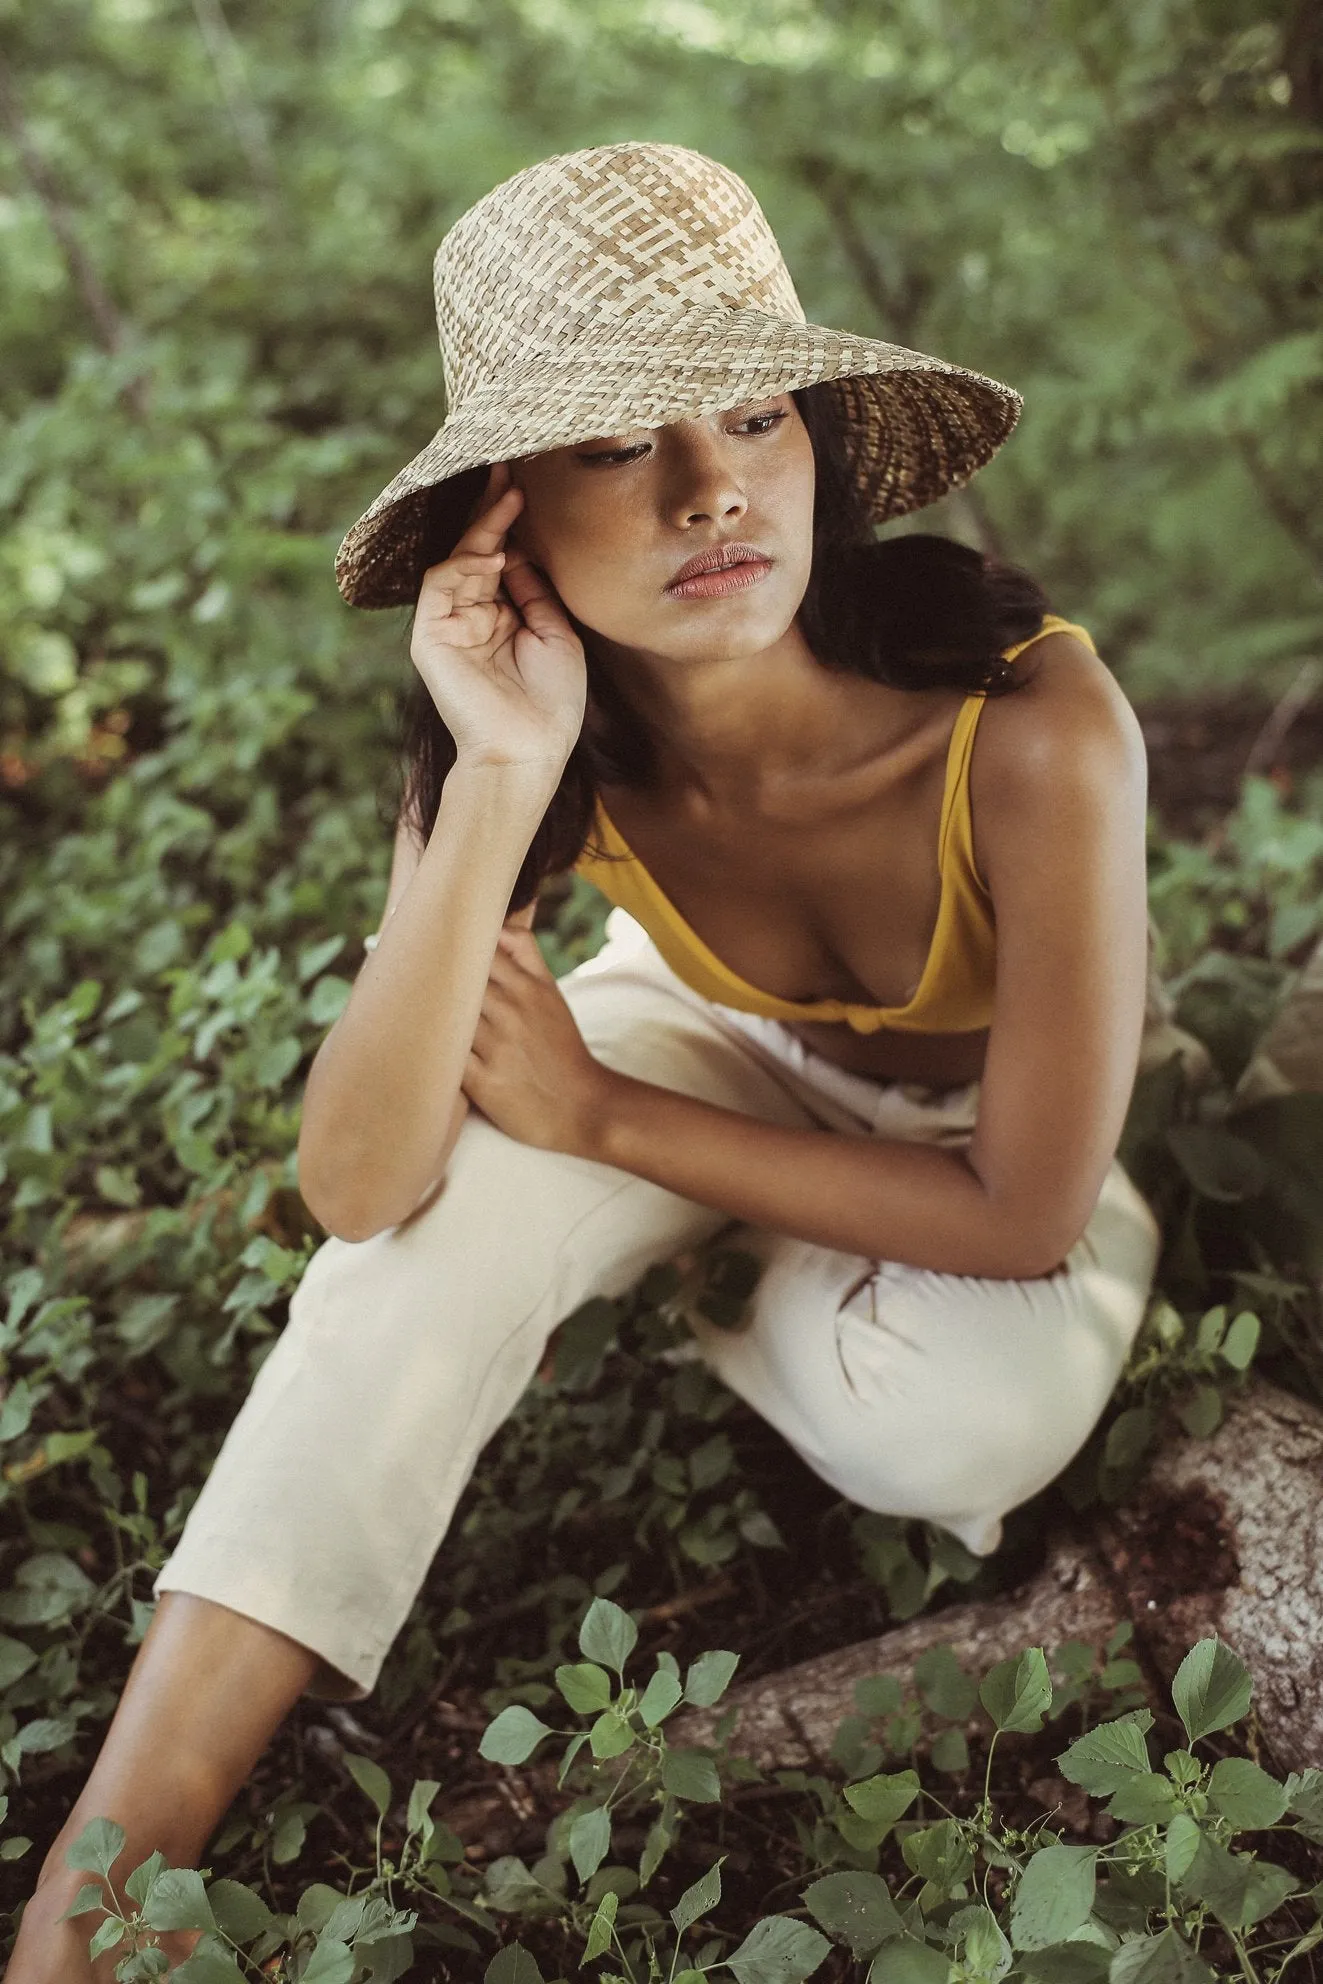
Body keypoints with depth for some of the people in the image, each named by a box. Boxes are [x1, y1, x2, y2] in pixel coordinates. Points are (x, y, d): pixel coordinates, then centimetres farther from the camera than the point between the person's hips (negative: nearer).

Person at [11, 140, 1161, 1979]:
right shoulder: (560, 751, -25)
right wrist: (499, 780, -43)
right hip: (731, 1048, 2)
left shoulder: (1031, 723, -37)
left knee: (968, 1420, -33)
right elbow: (358, 1189, -32)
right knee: (459, 1200, -28)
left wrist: (604, 1121, -25)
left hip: (990, 1127, -1)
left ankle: (652, 1295, 3)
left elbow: (1023, 1214, -28)